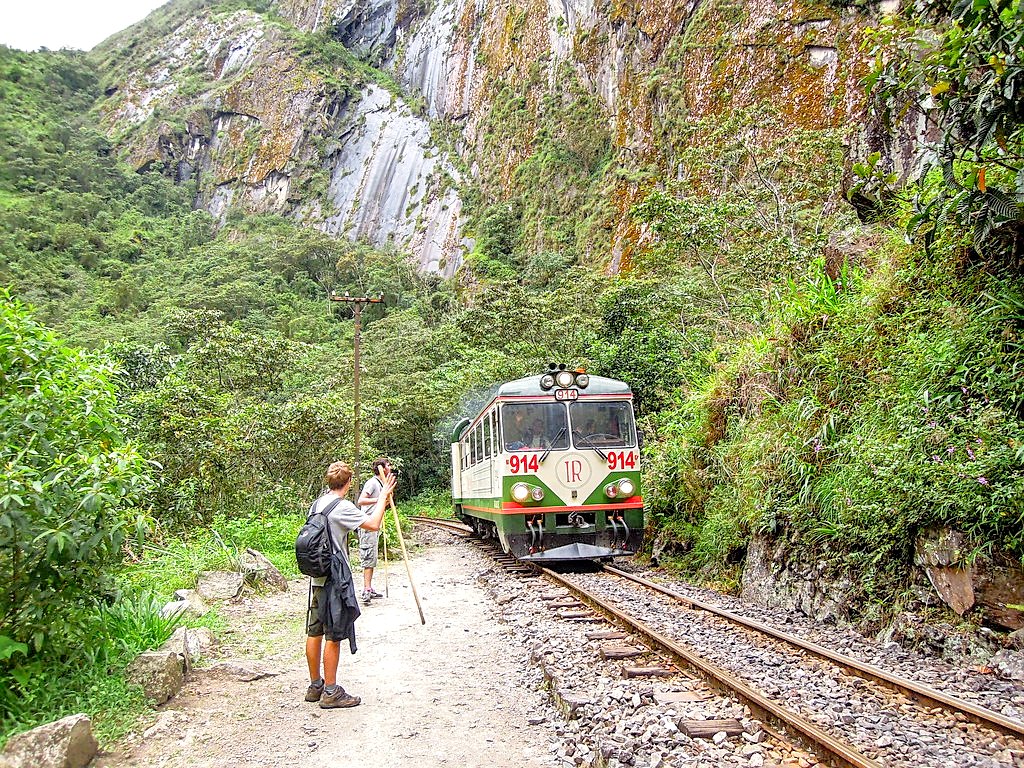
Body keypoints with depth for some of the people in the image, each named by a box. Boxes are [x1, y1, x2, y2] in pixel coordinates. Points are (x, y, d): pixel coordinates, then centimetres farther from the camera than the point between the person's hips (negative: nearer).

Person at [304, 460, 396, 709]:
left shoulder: (316, 504, 9)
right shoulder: (342, 507, -16)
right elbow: (373, 524, -19)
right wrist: (383, 496, -7)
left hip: (316, 577, 8)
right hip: (335, 579, -8)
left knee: (314, 632, 13)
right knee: (334, 635, -1)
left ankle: (315, 686, 24)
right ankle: (331, 692, 5)